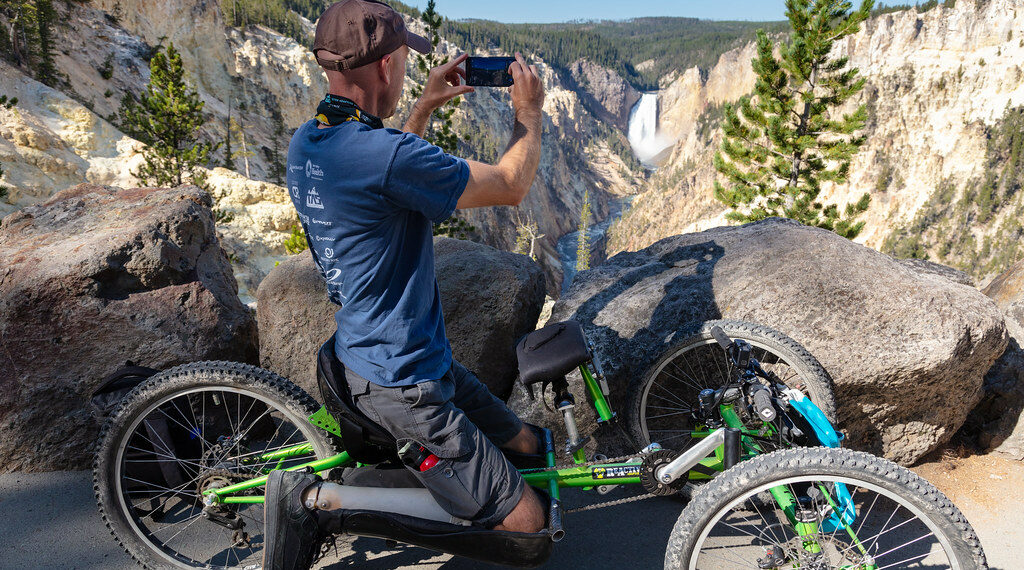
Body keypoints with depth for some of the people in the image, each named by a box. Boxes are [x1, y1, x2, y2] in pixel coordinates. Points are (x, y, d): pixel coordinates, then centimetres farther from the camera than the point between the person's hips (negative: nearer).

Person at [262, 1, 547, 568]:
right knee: (524, 519, 0)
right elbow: (511, 186, -14)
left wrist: (425, 106, 20)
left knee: (526, 446, 18)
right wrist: (528, 111, 4)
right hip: (402, 379, -10)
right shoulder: (388, 155, -27)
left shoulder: (305, 143, 2)